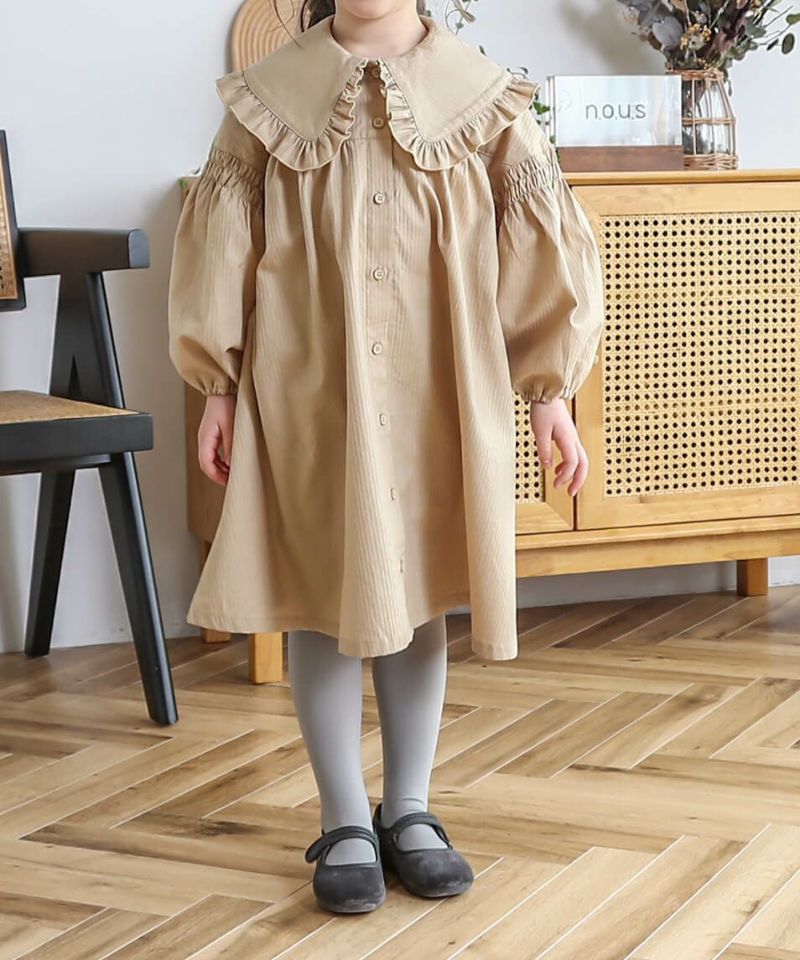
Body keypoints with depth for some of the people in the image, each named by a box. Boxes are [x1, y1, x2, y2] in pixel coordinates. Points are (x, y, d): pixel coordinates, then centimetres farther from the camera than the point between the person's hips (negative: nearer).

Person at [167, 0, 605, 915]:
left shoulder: (482, 97, 0)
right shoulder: (268, 97, 1)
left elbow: (545, 245, 1)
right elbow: (217, 247, 4)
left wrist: (550, 391, -1)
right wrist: (217, 387, 3)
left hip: (436, 397, 1)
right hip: (305, 397, 0)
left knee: (418, 590, 9)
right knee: (320, 595, 4)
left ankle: (410, 812, 22)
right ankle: (345, 822, 15)